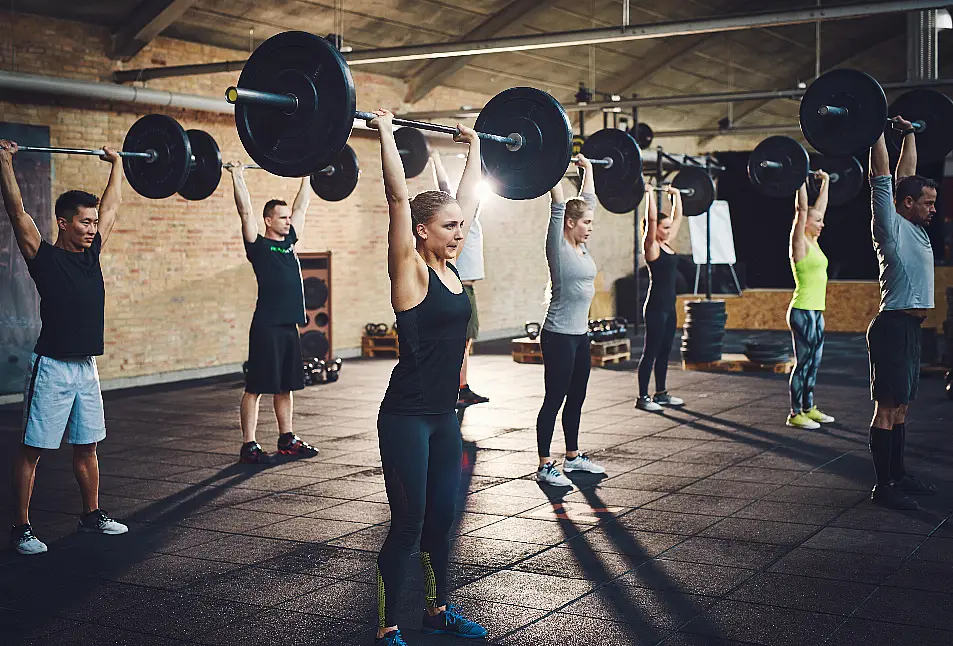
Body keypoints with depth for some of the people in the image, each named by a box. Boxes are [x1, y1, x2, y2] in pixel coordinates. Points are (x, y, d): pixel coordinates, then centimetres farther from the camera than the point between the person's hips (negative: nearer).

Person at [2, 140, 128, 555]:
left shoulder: (91, 254, 9)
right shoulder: (44, 257, -8)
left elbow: (112, 206, 19)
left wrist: (116, 165, 26)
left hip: (86, 366, 7)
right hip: (52, 367, -7)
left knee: (87, 446, 16)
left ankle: (92, 515, 28)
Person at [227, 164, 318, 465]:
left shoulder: (288, 241, 14)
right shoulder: (258, 246, -5)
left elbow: (301, 206, 22)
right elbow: (245, 211, -13)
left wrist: (306, 177, 27)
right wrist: (237, 176, -14)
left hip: (289, 325, 8)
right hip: (267, 326, -8)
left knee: (286, 386, 14)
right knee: (255, 387, -2)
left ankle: (287, 440, 23)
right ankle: (248, 446, 1)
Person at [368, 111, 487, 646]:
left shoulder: (449, 266, 6)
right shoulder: (409, 269, -12)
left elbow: (468, 199, 15)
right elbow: (399, 197, -20)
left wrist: (475, 148, 20)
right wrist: (386, 133, -20)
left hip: (444, 416, 7)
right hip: (407, 417, -7)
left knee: (441, 518, 17)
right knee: (408, 524, 0)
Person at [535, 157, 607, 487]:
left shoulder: (581, 246, 9)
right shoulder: (558, 246, -12)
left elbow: (589, 200, 17)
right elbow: (558, 205, -19)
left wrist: (588, 168, 21)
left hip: (580, 335, 8)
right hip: (559, 336, -8)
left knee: (576, 398, 16)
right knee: (554, 400, -3)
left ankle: (573, 456, 28)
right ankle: (544, 466, 4)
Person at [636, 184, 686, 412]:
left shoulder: (666, 244, 11)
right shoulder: (651, 246, -11)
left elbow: (677, 217, 21)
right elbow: (651, 219, -23)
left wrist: (676, 195, 22)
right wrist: (649, 194, -20)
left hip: (669, 306, 9)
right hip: (656, 307, -9)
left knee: (664, 351, 14)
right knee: (651, 352, -3)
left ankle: (661, 394, 22)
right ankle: (643, 397, 2)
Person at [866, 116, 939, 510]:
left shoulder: (914, 227, 14)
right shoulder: (891, 226, -10)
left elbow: (906, 173, 24)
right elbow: (882, 178, -15)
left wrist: (909, 134, 29)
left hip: (910, 328, 9)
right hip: (894, 327, -9)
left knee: (901, 407, 14)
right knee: (887, 408, -6)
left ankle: (897, 474, 23)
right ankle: (883, 487, -2)